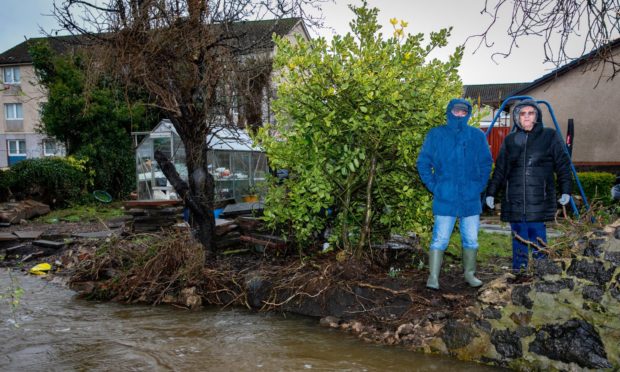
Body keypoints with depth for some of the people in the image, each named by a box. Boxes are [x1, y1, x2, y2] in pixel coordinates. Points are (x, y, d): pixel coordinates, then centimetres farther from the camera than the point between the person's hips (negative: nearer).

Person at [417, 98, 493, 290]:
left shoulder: (478, 136, 4)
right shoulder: (436, 135, -2)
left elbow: (486, 163, 12)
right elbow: (423, 163, 1)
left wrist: (480, 186, 4)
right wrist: (433, 186, -5)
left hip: (471, 199, 3)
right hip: (445, 199, -3)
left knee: (471, 240, 12)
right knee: (440, 239, -1)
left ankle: (470, 274, 28)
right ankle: (433, 277, 6)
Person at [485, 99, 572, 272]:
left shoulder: (550, 136, 4)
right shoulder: (510, 140, 12)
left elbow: (562, 165, 4)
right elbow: (499, 169, 15)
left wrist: (565, 191, -3)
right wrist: (491, 192, 10)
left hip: (540, 200, -2)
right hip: (514, 201, 3)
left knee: (538, 240, -3)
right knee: (519, 240, 5)